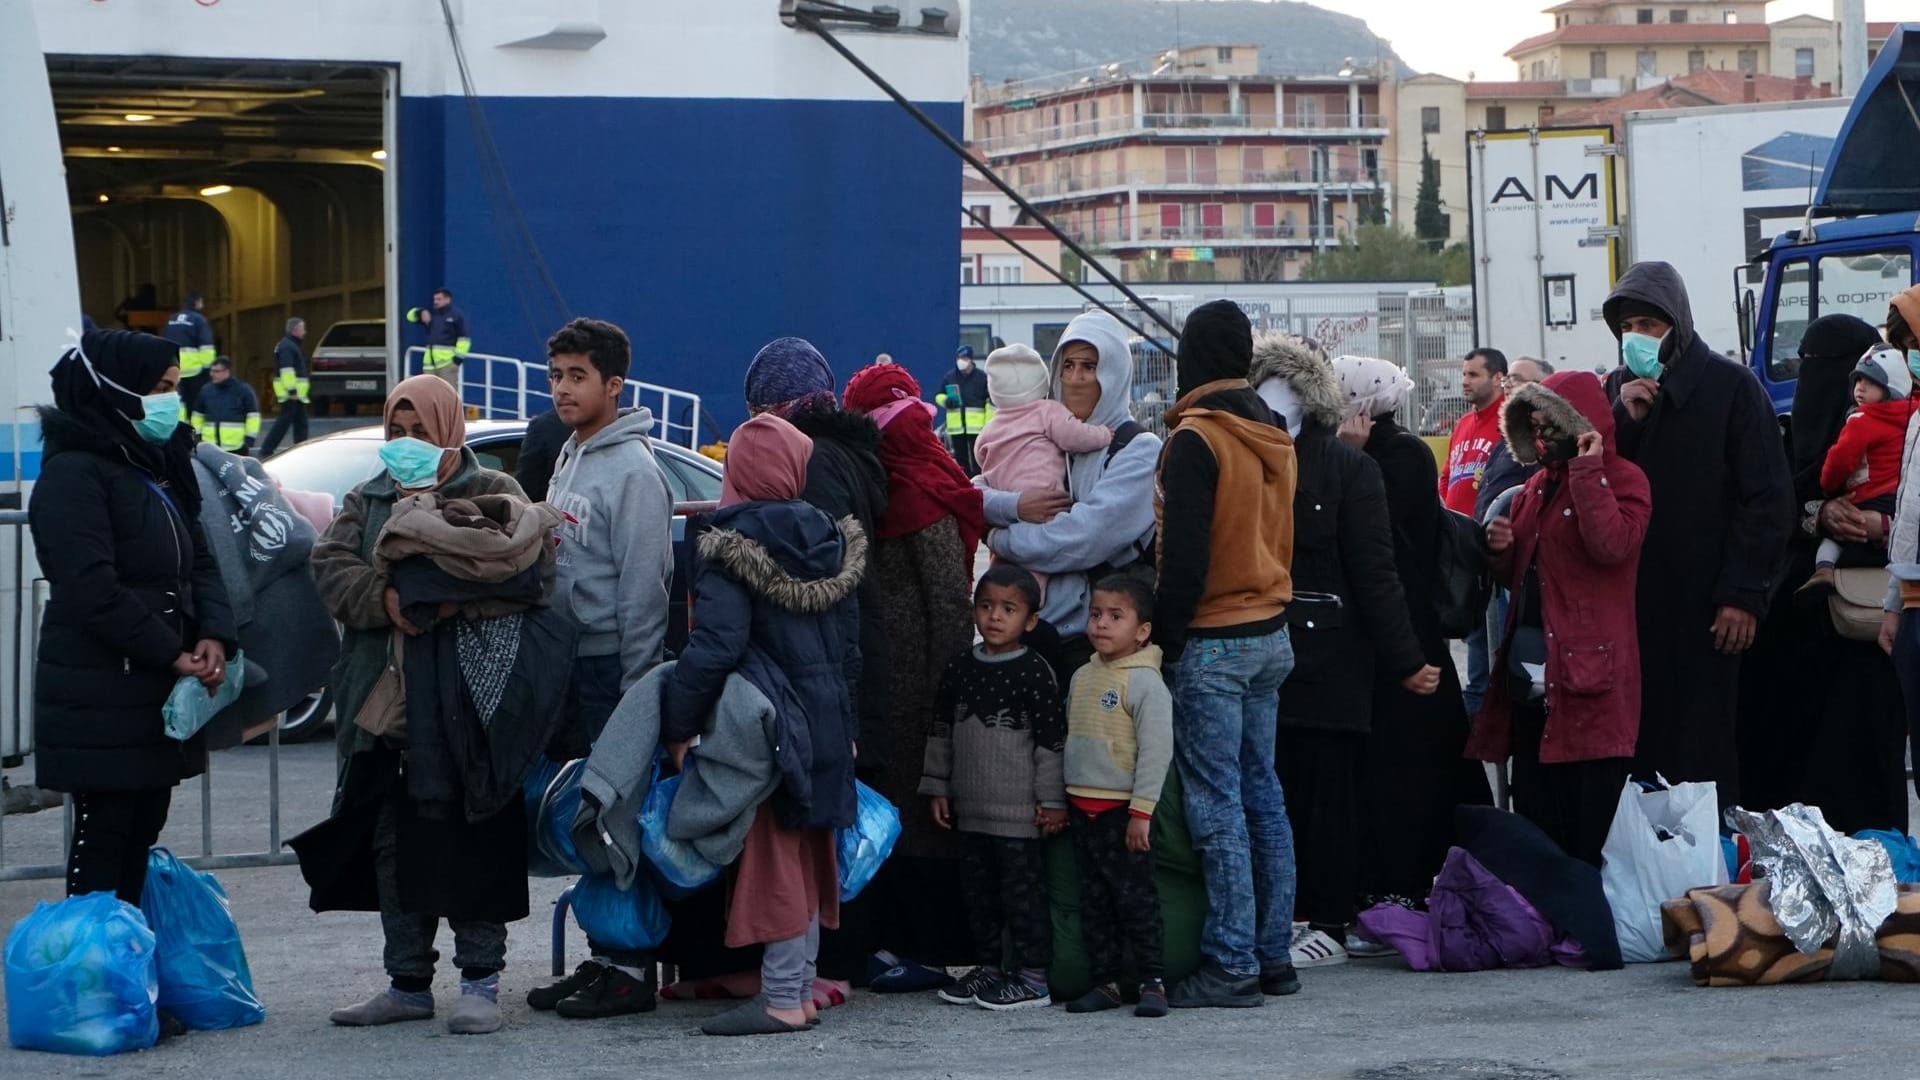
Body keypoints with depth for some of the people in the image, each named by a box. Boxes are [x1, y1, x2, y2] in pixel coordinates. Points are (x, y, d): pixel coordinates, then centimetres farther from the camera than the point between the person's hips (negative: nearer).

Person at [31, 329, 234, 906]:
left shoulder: (160, 468, 16)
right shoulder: (74, 472, -13)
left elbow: (199, 562, 14)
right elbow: (93, 590, -20)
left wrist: (214, 636, -4)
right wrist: (173, 654, -17)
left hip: (158, 695, 9)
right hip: (100, 701, -9)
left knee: (141, 831, 11)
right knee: (103, 838, -6)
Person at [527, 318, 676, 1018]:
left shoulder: (633, 470, -13)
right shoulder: (570, 460, 16)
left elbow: (643, 590, -16)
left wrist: (635, 690, -18)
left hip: (613, 667, -9)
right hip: (571, 665, 9)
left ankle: (632, 968, -2)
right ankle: (604, 956, 19)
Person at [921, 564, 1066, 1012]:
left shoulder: (1033, 672, -8)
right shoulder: (959, 669, 9)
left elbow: (1052, 740, -7)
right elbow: (940, 732, 17)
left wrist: (1052, 799, -9)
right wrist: (937, 787, 14)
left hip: (1017, 811, -6)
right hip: (970, 807, 6)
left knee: (1022, 889, -4)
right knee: (978, 889, 13)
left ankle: (1032, 976, 1)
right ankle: (987, 967, 23)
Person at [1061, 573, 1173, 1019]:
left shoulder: (1145, 682, -12)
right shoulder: (1082, 677, 12)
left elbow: (1157, 750, -16)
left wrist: (1141, 811, -18)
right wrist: (1060, 801, 19)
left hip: (1122, 810, -7)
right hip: (1082, 808, 7)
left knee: (1134, 897, -4)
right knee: (1093, 899, 9)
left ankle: (1153, 982, 2)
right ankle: (1104, 982, 15)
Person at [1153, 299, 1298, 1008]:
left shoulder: (1197, 438, -14)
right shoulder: (1273, 437, 11)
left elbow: (1184, 552, -18)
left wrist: (1165, 635, -12)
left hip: (1212, 645, -8)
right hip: (1271, 632, 8)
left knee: (1216, 804, -6)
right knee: (1262, 794, 12)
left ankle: (1231, 965, -6)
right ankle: (1273, 955, 14)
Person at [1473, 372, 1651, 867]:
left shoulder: (1622, 479, -5)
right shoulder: (1537, 487, 18)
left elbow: (1611, 544, -26)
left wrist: (1587, 469, -20)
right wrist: (1502, 549, 6)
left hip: (1588, 676, -8)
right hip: (1530, 677, 8)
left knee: (1588, 835, -6)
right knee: (1535, 822, 12)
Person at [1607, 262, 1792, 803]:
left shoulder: (1731, 387, -1)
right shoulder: (1624, 394, 15)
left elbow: (1768, 499, -6)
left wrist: (1744, 594, -11)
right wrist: (1624, 423, -7)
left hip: (1704, 607, -5)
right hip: (1636, 603, 5)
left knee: (1705, 747, -3)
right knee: (1645, 742, 2)